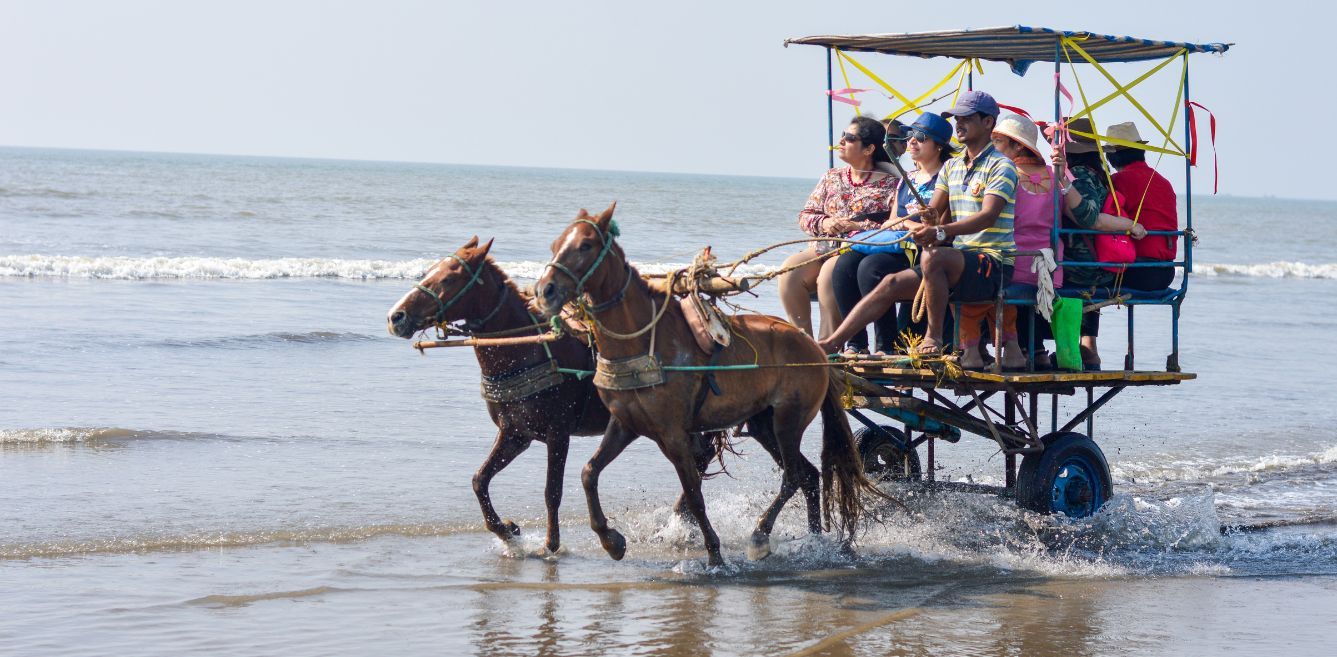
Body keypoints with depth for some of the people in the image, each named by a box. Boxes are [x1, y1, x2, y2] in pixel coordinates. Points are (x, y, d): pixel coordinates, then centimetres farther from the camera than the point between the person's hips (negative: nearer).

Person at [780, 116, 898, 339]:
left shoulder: (888, 183, 4)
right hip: (826, 246, 5)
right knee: (790, 269, -24)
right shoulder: (832, 177, 20)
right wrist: (824, 223, -4)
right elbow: (805, 217, 18)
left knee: (829, 272, -35)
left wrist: (855, 226, -14)